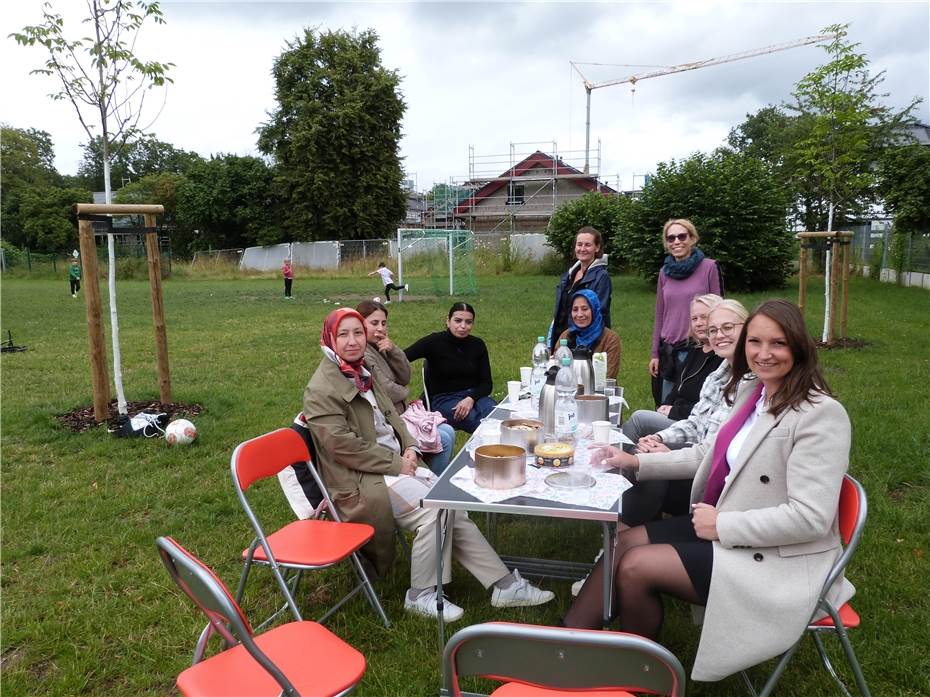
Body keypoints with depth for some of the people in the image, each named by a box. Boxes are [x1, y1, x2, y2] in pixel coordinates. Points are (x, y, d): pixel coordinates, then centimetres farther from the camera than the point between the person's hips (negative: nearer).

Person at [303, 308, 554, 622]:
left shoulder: (361, 373, 14)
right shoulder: (321, 390, -13)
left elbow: (391, 416, 19)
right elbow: (343, 446, -19)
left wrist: (409, 447, 0)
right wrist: (396, 463, -17)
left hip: (395, 464, 8)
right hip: (361, 483, -8)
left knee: (454, 508, -5)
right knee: (437, 511, -22)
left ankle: (504, 584, 0)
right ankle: (421, 595, -4)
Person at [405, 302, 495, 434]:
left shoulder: (478, 345, 4)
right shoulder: (435, 341, -7)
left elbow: (486, 383, 5)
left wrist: (471, 398, -17)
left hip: (474, 395, 4)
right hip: (443, 399, -4)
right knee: (482, 423, -32)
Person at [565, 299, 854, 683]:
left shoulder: (820, 414, -21)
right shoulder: (751, 391, 3)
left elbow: (810, 518, -25)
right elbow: (710, 454, 13)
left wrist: (722, 525, -19)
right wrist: (636, 461, 6)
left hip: (777, 561, -8)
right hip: (725, 526, 8)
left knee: (636, 566, -15)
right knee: (625, 542, -1)